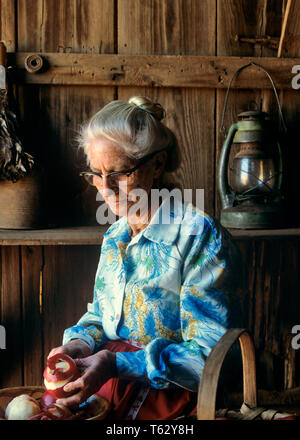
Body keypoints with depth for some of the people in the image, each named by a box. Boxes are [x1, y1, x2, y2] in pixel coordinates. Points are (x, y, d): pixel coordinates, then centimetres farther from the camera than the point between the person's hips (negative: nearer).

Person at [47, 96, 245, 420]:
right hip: (111, 381, 6)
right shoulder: (115, 236, 11)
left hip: (169, 393, -6)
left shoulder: (201, 236, -13)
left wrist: (119, 364, -24)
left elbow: (210, 354, -16)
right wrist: (81, 342, -2)